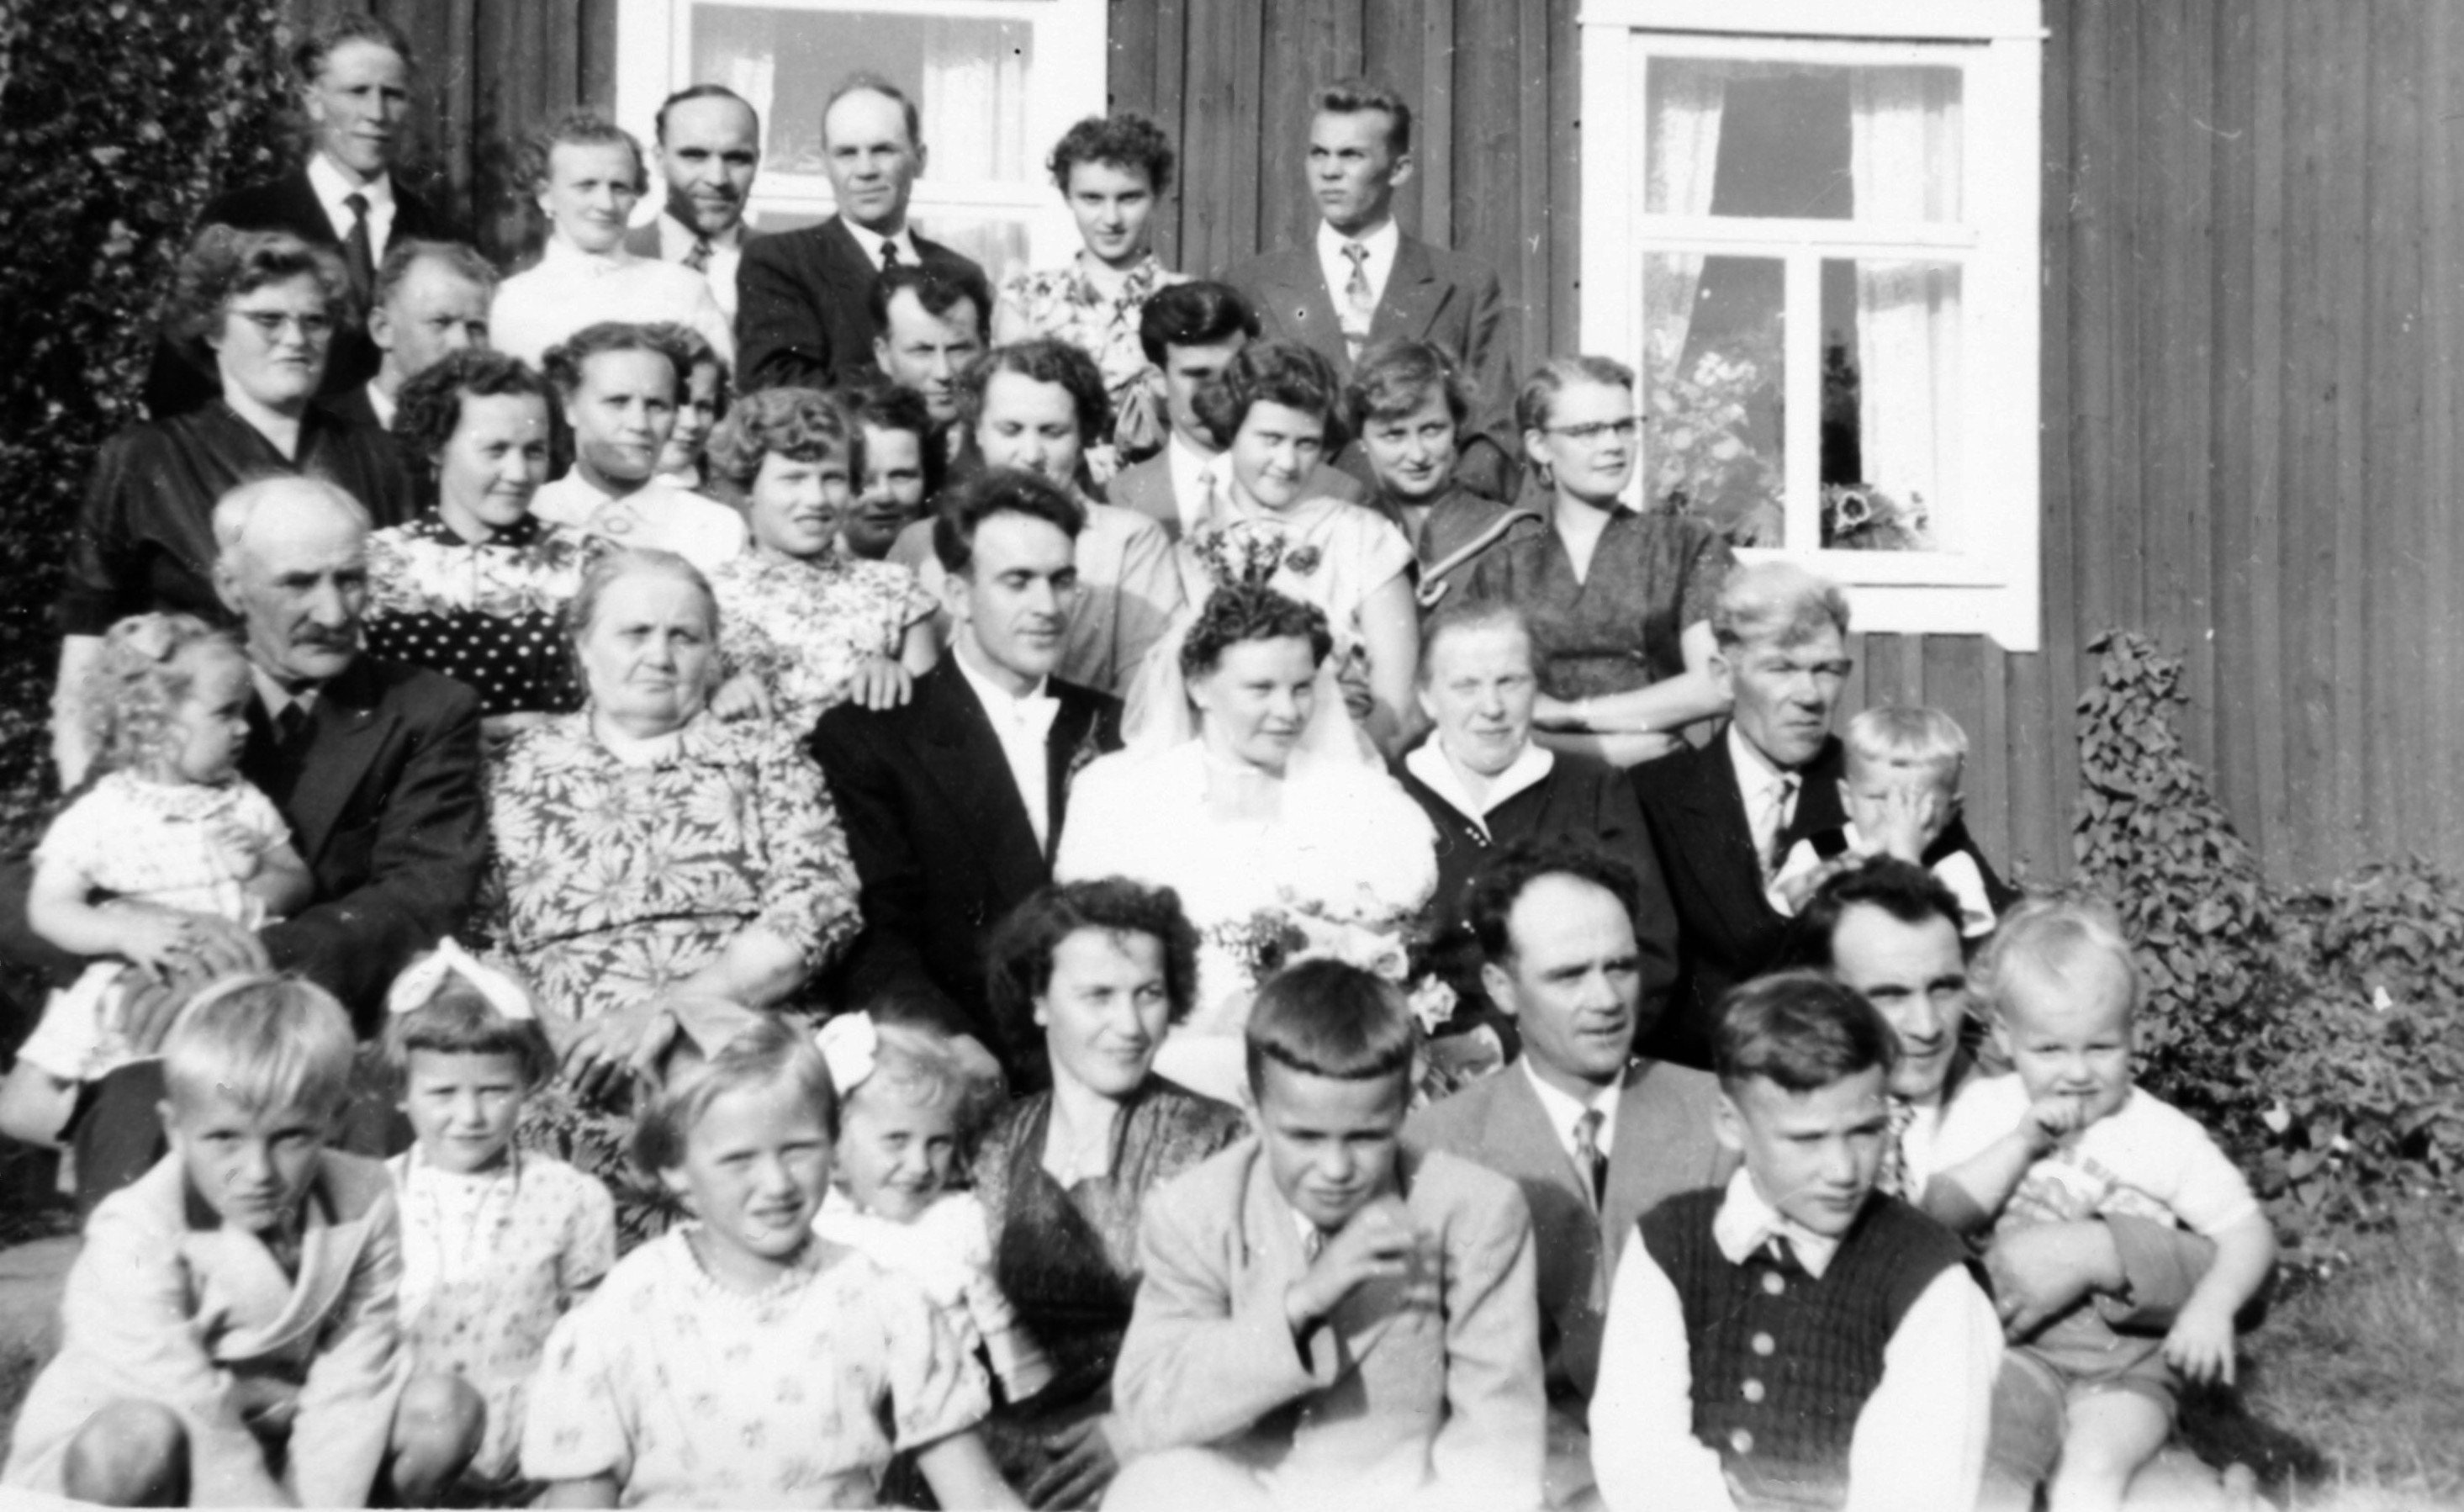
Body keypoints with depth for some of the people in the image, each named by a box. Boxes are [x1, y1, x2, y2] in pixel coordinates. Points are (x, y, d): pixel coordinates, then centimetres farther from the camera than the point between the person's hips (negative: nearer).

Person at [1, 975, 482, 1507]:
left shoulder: (364, 1204, -12)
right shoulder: (137, 1239, -26)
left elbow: (353, 1388, -14)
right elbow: (200, 1432, -29)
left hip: (272, 1451, 4)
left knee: (446, 1408, -14)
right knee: (139, 1434, -37)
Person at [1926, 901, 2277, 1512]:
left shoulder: (2163, 1134, 2)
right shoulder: (1986, 1110, 6)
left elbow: (2249, 1233, 0)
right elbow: (1943, 1214, -6)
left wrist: (2211, 1307, -20)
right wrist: (2023, 1142, -15)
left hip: (2129, 1360, -1)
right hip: (2021, 1346, 1)